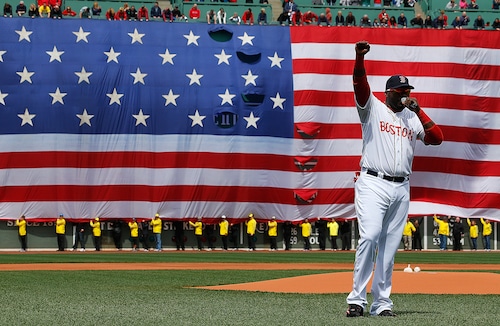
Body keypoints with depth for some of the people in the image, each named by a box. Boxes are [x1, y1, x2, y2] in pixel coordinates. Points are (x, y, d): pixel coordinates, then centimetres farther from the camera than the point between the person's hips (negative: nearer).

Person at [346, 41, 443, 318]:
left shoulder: (413, 118, 17)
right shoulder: (373, 109, 5)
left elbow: (437, 138, 6)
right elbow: (360, 86, -12)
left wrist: (418, 110, -1)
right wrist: (359, 58, -29)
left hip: (401, 188, 5)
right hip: (373, 184, -5)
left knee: (389, 246, 4)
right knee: (369, 236, -19)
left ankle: (381, 303, 8)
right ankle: (357, 299, -18)